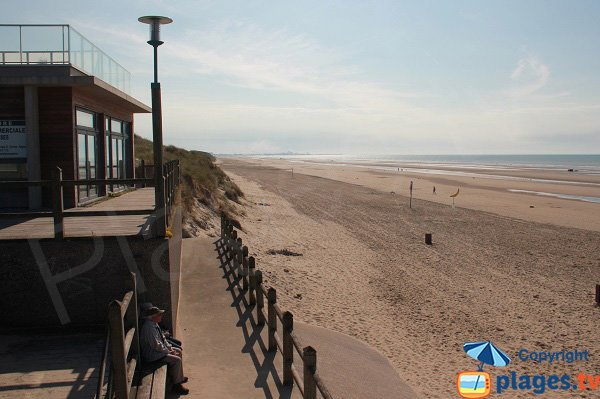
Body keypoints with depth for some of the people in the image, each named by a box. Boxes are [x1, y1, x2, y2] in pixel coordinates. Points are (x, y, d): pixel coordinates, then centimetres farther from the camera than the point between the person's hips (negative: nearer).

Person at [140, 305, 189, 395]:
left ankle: (179, 376, 26)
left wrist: (170, 347, 4)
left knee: (178, 352, 15)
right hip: (153, 355, -11)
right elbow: (156, 345, -27)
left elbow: (162, 338, 15)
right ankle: (176, 385, -5)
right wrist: (168, 351, -15)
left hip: (159, 349, 11)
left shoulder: (154, 324, 4)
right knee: (177, 360, -17)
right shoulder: (149, 327, -28)